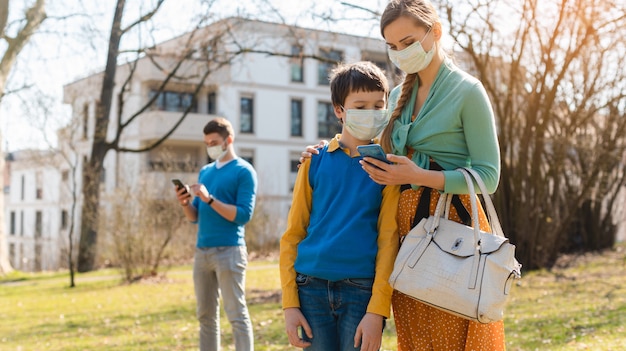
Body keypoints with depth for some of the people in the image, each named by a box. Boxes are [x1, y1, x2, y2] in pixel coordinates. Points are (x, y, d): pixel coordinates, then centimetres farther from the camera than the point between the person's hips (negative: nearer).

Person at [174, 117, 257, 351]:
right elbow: (195, 218, 18)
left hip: (229, 251, -7)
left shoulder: (244, 171, -3)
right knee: (206, 315, 9)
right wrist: (186, 204, -3)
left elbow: (243, 215, -12)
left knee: (237, 315, -5)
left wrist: (209, 199, -18)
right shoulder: (205, 171, 17)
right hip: (202, 251, 7)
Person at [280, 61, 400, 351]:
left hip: (363, 289, -1)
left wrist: (377, 310, -12)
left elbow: (388, 239, -4)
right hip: (312, 288, 2)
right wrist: (290, 303, -1)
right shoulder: (315, 160, 5)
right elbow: (293, 234, 6)